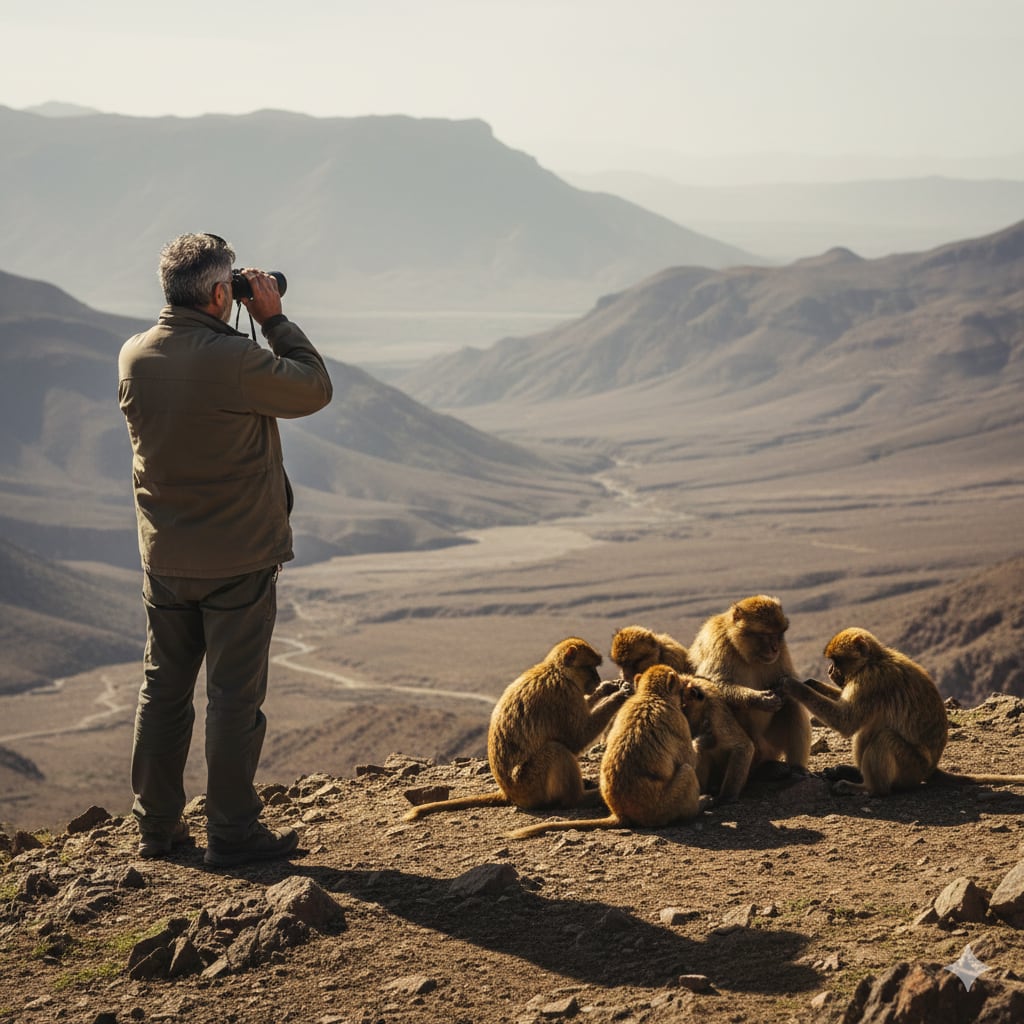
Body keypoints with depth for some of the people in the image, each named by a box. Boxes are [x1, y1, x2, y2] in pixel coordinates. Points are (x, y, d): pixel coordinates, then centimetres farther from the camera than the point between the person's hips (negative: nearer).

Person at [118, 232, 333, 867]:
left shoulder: (134, 357, -3)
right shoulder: (236, 361, -22)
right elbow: (316, 389, -8)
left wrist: (247, 326, 10)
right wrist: (274, 319, -2)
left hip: (165, 558, 6)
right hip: (239, 558, -6)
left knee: (164, 688, 15)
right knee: (235, 696, 3)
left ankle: (157, 825, 23)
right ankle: (232, 832, 10)